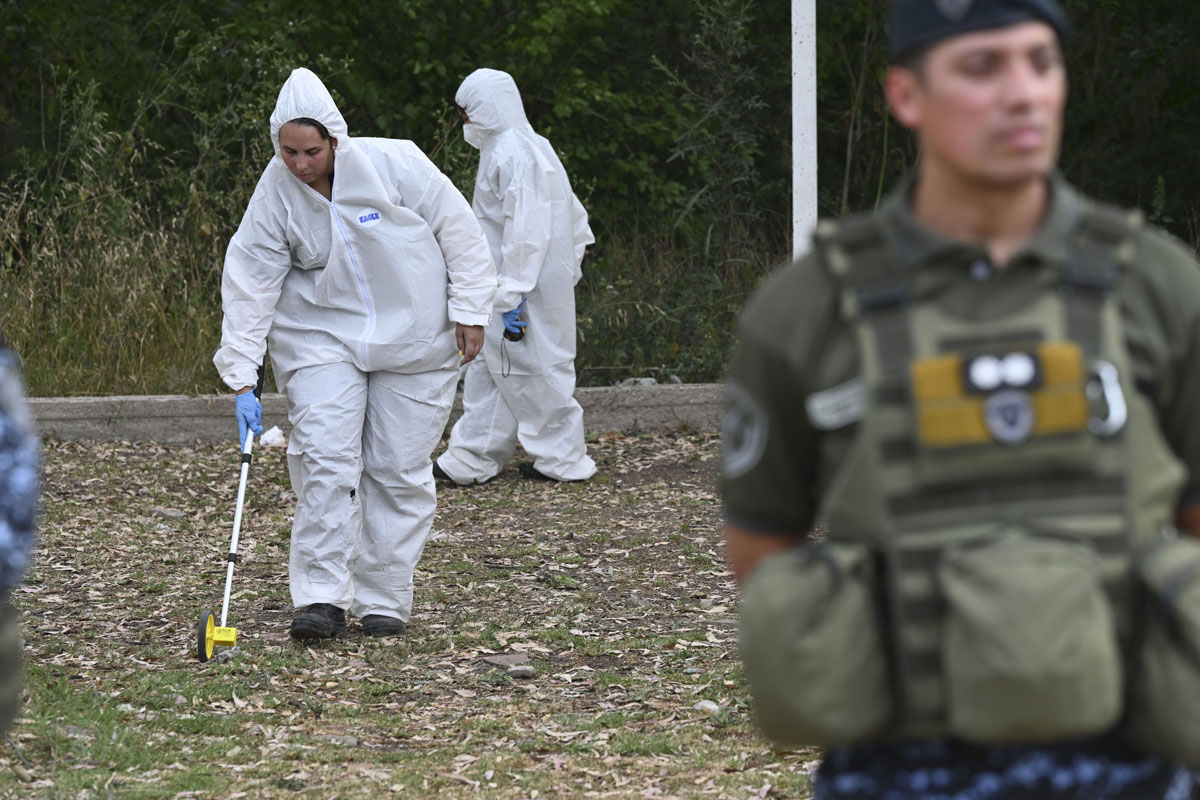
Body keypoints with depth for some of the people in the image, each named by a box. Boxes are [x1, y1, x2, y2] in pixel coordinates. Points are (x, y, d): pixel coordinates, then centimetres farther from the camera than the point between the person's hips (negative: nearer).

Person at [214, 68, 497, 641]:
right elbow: (251, 286, -9)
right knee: (324, 459, -13)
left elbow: (457, 229, -6)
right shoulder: (274, 195, -10)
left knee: (399, 470, 1)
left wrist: (469, 310, -5)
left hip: (413, 336, -1)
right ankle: (322, 599, -11)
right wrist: (242, 381, -13)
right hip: (322, 338, 1)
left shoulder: (394, 164, -15)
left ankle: (384, 601, 11)